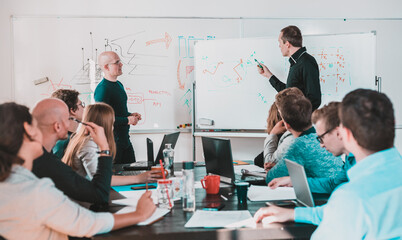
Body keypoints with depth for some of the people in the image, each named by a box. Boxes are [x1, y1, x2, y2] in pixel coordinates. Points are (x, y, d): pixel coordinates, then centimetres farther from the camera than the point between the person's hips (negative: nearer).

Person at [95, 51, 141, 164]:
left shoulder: (118, 84, 13)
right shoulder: (102, 89, -17)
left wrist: (130, 115, 7)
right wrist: (127, 120, -17)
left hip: (124, 139, 9)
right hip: (111, 141, -9)